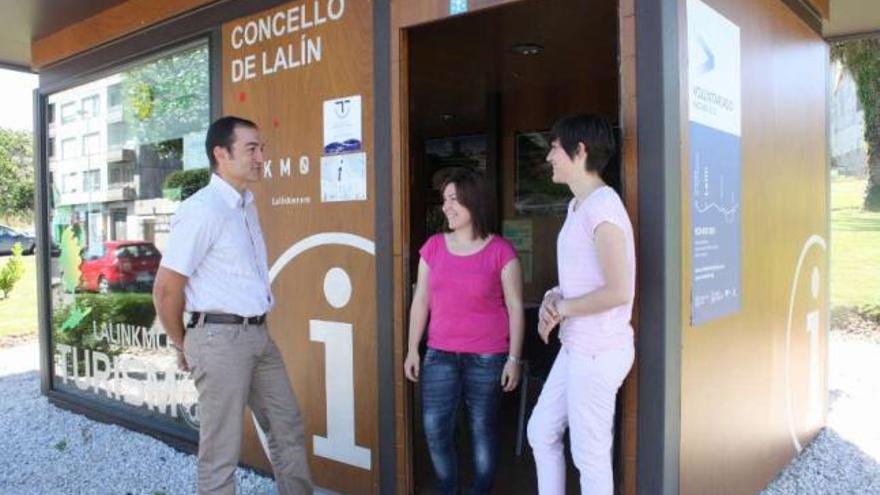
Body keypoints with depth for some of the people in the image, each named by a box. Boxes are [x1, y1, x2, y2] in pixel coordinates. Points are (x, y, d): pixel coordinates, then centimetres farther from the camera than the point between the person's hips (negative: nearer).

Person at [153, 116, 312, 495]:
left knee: (288, 426, 18)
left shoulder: (247, 206, 11)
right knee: (221, 449, 5)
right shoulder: (202, 210, -16)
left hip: (259, 335, 9)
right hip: (220, 339, -8)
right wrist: (183, 346, -2)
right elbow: (166, 289, -15)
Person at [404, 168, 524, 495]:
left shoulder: (500, 251, -6)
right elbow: (420, 301, 8)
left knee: (482, 428, 6)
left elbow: (515, 307, -3)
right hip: (440, 354, 3)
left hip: (486, 357, -3)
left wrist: (514, 358, -6)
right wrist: (412, 349, 7)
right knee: (435, 429, 1)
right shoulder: (433, 247, 5)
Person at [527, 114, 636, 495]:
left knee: (590, 455, 5)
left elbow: (618, 291, -25)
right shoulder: (578, 205, 12)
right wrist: (553, 296, 0)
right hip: (576, 347, 10)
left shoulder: (602, 206, -19)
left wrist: (561, 308, -12)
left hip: (598, 351, -10)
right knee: (541, 433, 19)